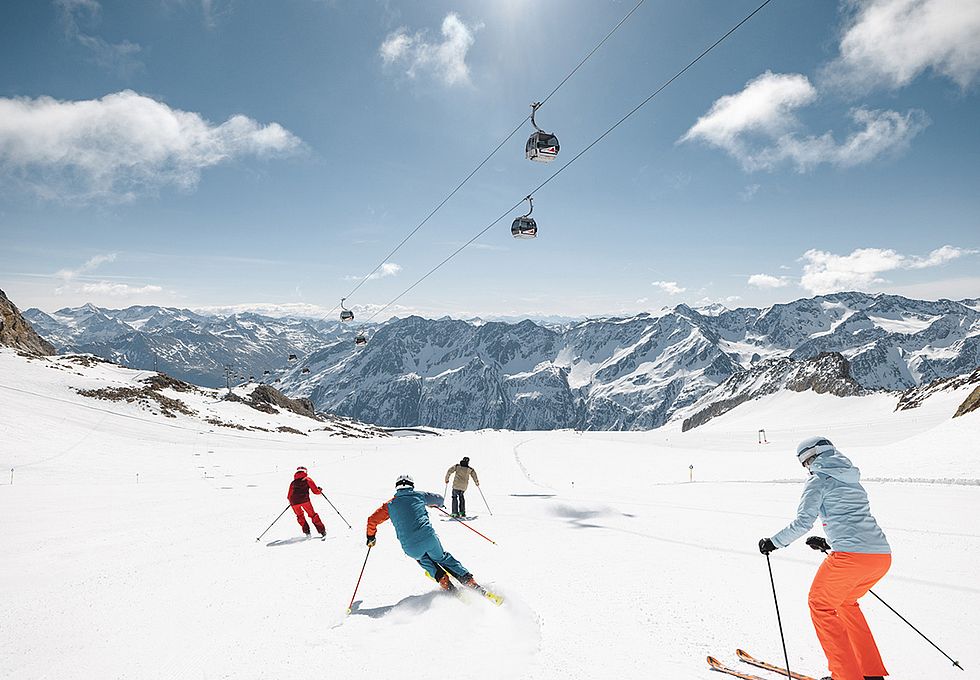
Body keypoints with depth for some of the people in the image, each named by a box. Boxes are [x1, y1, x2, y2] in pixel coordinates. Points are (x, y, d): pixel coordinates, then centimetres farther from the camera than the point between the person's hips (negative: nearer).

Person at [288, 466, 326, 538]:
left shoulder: (293, 483, 23)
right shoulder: (307, 479, 15)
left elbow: (289, 497, 25)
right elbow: (316, 491, 9)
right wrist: (320, 490, 31)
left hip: (294, 502, 2)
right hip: (304, 500, -2)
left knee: (300, 516, 23)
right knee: (313, 515, 11)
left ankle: (306, 531, 12)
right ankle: (322, 530, 5)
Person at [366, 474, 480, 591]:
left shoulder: (390, 505, 11)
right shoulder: (419, 495, 12)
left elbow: (372, 520, 10)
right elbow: (440, 499, 26)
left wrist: (371, 537, 29)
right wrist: (437, 504, 50)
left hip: (411, 549, 0)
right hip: (429, 538, 0)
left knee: (422, 558, 34)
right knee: (442, 558, 27)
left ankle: (442, 578, 17)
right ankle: (467, 579, 17)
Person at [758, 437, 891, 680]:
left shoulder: (818, 480, 0)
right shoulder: (852, 479, 24)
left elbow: (803, 523, -8)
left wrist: (773, 542, 4)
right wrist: (828, 543, 38)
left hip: (851, 556, -8)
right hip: (882, 556, 8)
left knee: (820, 605, 11)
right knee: (845, 602, 28)